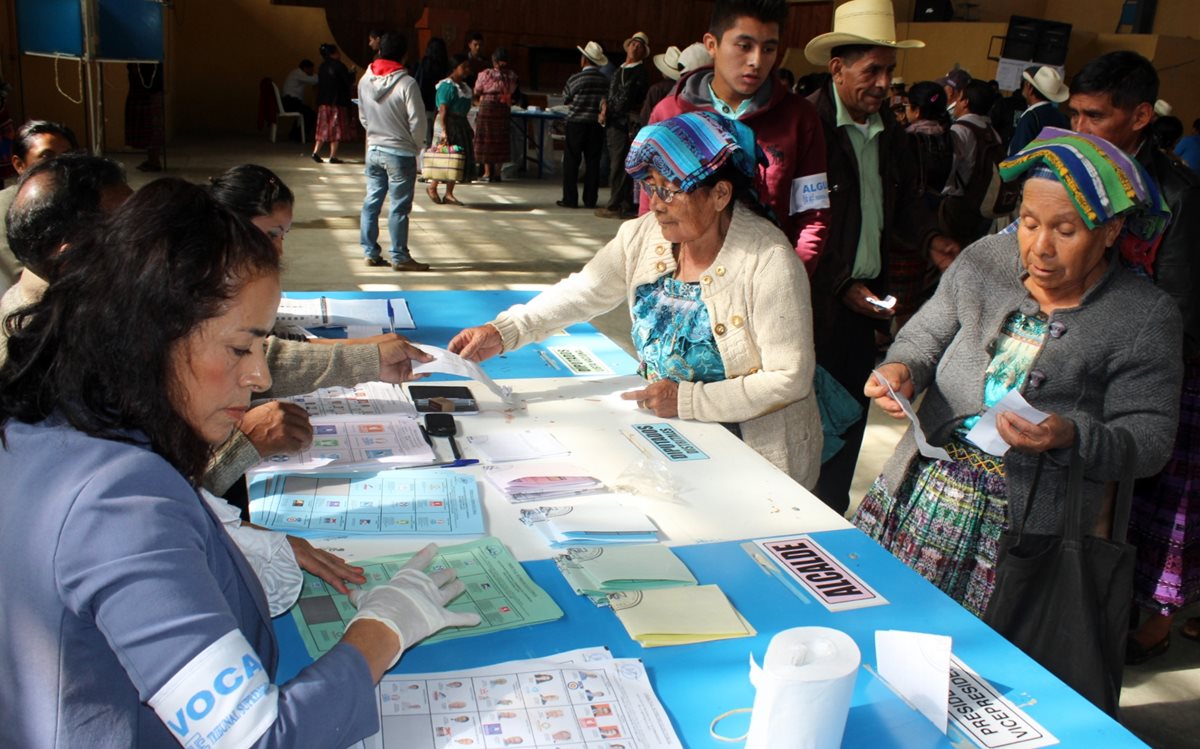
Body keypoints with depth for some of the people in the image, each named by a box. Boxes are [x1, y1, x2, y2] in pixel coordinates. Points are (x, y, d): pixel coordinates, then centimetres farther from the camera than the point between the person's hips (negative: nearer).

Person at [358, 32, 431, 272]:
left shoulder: (365, 81, 2)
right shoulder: (406, 83, -16)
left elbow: (363, 117, 11)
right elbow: (417, 121, -14)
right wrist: (416, 146, 3)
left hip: (373, 150, 6)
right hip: (400, 153, -6)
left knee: (372, 201, 12)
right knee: (399, 206, 0)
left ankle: (370, 252, 16)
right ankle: (400, 257, 5)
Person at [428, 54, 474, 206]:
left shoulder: (464, 86, 14)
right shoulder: (447, 85, -12)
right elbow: (442, 110, -17)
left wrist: (469, 130, 20)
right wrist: (443, 130, -24)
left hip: (461, 124, 9)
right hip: (448, 123, -9)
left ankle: (449, 194, 13)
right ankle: (432, 187, 13)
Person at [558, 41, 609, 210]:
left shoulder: (575, 79, -9)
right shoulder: (605, 81, 0)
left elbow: (565, 100, 2)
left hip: (576, 123, -3)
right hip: (597, 125, 3)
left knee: (571, 161, 3)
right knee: (593, 162, 8)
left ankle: (570, 199, 2)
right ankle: (590, 200, 9)